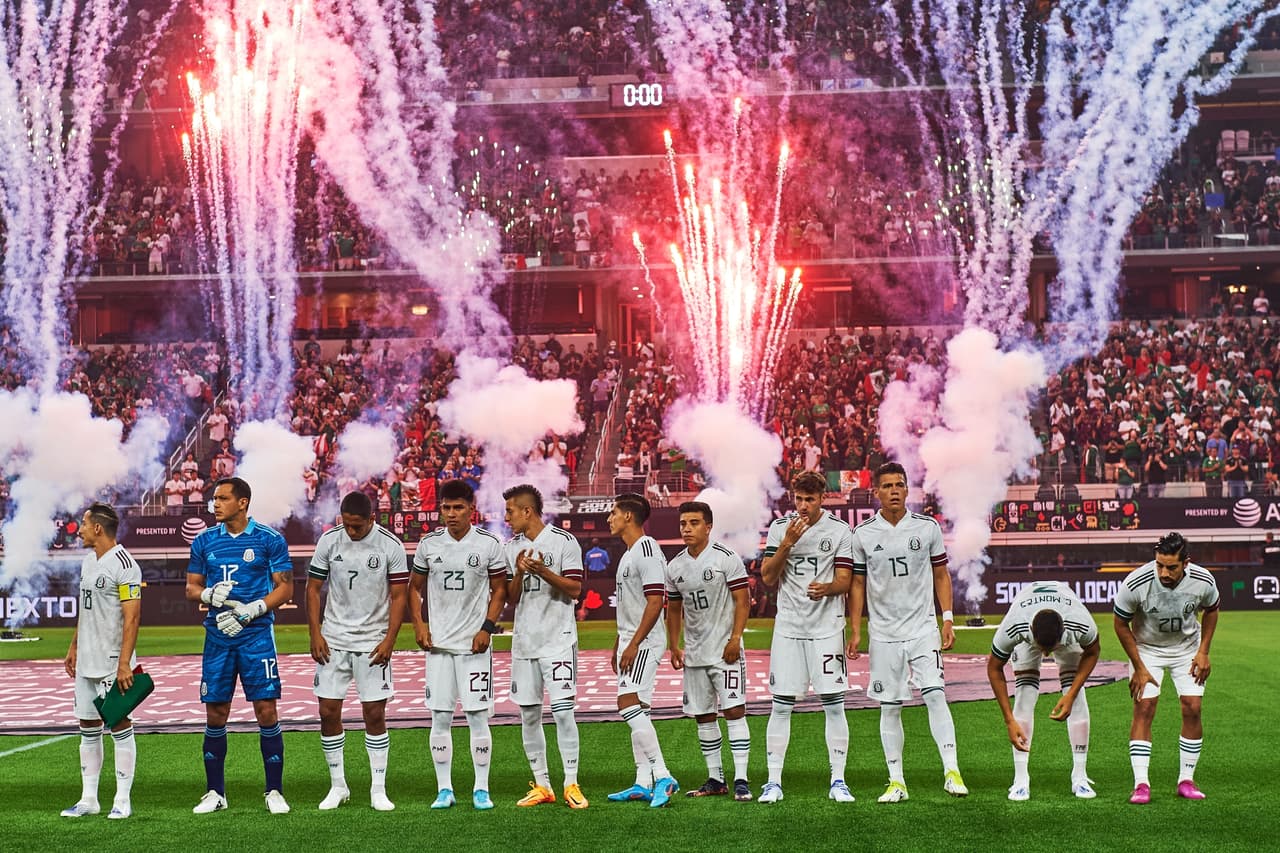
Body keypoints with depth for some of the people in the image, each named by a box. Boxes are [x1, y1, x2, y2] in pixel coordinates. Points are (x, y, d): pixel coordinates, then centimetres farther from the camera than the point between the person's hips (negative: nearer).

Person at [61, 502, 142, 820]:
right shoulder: (88, 562, 12)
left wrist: (124, 663, -22)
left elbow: (132, 618, -19)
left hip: (112, 662, -9)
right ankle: (88, 798, 19)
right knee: (88, 727, 11)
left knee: (119, 724, -1)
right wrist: (73, 647, 21)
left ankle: (123, 799, 6)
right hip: (86, 661, 9)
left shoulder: (123, 564, -15)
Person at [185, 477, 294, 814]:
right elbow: (191, 587, 15)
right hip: (217, 638, 3)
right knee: (215, 714, 6)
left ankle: (275, 792, 4)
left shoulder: (269, 540, -1)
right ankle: (215, 793, 17)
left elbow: (285, 588, -2)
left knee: (266, 711, -5)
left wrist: (249, 611, -14)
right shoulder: (204, 541, 9)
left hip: (257, 636, -3)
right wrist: (209, 594, -8)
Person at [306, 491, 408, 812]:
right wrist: (315, 635, -2)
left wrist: (389, 640, -10)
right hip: (333, 640, 2)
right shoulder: (329, 540, -2)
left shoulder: (391, 546, -7)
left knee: (375, 715, 0)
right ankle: (338, 785, 15)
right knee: (328, 713, 2)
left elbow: (399, 596, -3)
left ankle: (378, 789, 9)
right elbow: (313, 588, 5)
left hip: (373, 642, -2)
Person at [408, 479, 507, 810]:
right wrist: (419, 624, 1)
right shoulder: (429, 544, 4)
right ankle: (444, 789, 12)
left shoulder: (488, 544, -2)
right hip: (438, 643, 2)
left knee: (477, 715, -1)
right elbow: (415, 587, 14)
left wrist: (487, 627, -7)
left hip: (474, 643, -2)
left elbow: (499, 590, 4)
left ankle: (482, 789, 8)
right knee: (440, 717, 3)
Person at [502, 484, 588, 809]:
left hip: (558, 639, -5)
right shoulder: (512, 547, 11)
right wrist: (519, 573, -8)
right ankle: (541, 785, 15)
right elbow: (511, 599, 11)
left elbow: (575, 589, -8)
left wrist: (544, 572, -21)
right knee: (529, 715, 7)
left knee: (563, 711, -10)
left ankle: (571, 785, -3)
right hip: (524, 642, 6)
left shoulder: (564, 542, -5)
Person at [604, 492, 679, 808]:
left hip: (644, 641, -10)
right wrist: (618, 645, 23)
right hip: (630, 641, 10)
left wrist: (634, 644, -22)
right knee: (635, 710, 10)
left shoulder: (647, 550, -15)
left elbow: (655, 602, -21)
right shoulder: (629, 553, 17)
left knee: (629, 705, -17)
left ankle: (663, 776, -16)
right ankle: (643, 784, 15)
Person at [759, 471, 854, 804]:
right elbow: (768, 578, 0)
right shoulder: (779, 528, 5)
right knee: (781, 706, 1)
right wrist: (787, 543, -12)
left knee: (833, 705, -1)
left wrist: (827, 588, -23)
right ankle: (773, 782, 7)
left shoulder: (839, 530, 0)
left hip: (827, 627, -1)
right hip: (788, 627, 1)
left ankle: (838, 781, 9)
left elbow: (844, 582, -1)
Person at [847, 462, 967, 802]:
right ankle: (896, 781, 11)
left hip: (923, 629, -1)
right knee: (890, 707, 4)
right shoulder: (863, 534, 1)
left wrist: (948, 620, 1)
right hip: (883, 633, 1)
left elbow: (941, 575, 9)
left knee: (935, 695, -14)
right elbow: (857, 584, 7)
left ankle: (951, 771, -11)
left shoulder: (928, 527, 1)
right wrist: (855, 631, 2)